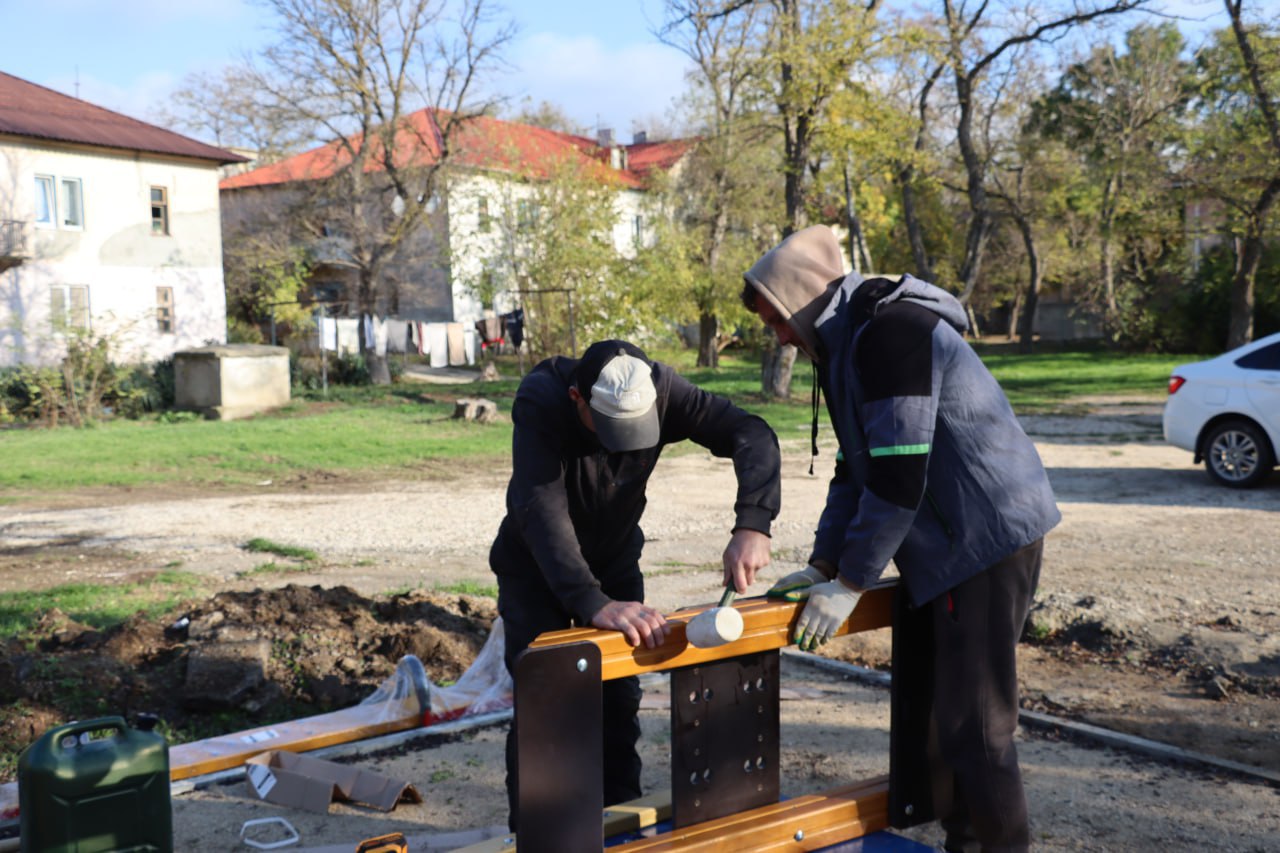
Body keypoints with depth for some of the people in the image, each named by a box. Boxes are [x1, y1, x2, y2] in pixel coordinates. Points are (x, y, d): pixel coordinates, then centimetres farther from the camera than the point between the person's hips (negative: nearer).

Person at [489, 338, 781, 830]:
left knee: (620, 696, 5)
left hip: (615, 558, 3)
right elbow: (540, 508, -45)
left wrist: (752, 526, -46)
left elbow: (753, 436, -30)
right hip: (536, 565, -3)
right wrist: (592, 603, -56)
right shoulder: (540, 401, -34)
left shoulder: (660, 389, -26)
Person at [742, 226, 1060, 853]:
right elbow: (855, 468, 18)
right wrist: (823, 564, 11)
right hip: (952, 543, 10)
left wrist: (850, 583, -16)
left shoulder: (891, 330, -18)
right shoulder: (847, 345, 15)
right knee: (943, 706, 16)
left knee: (974, 719, -4)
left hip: (989, 536, -10)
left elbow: (899, 475, -22)